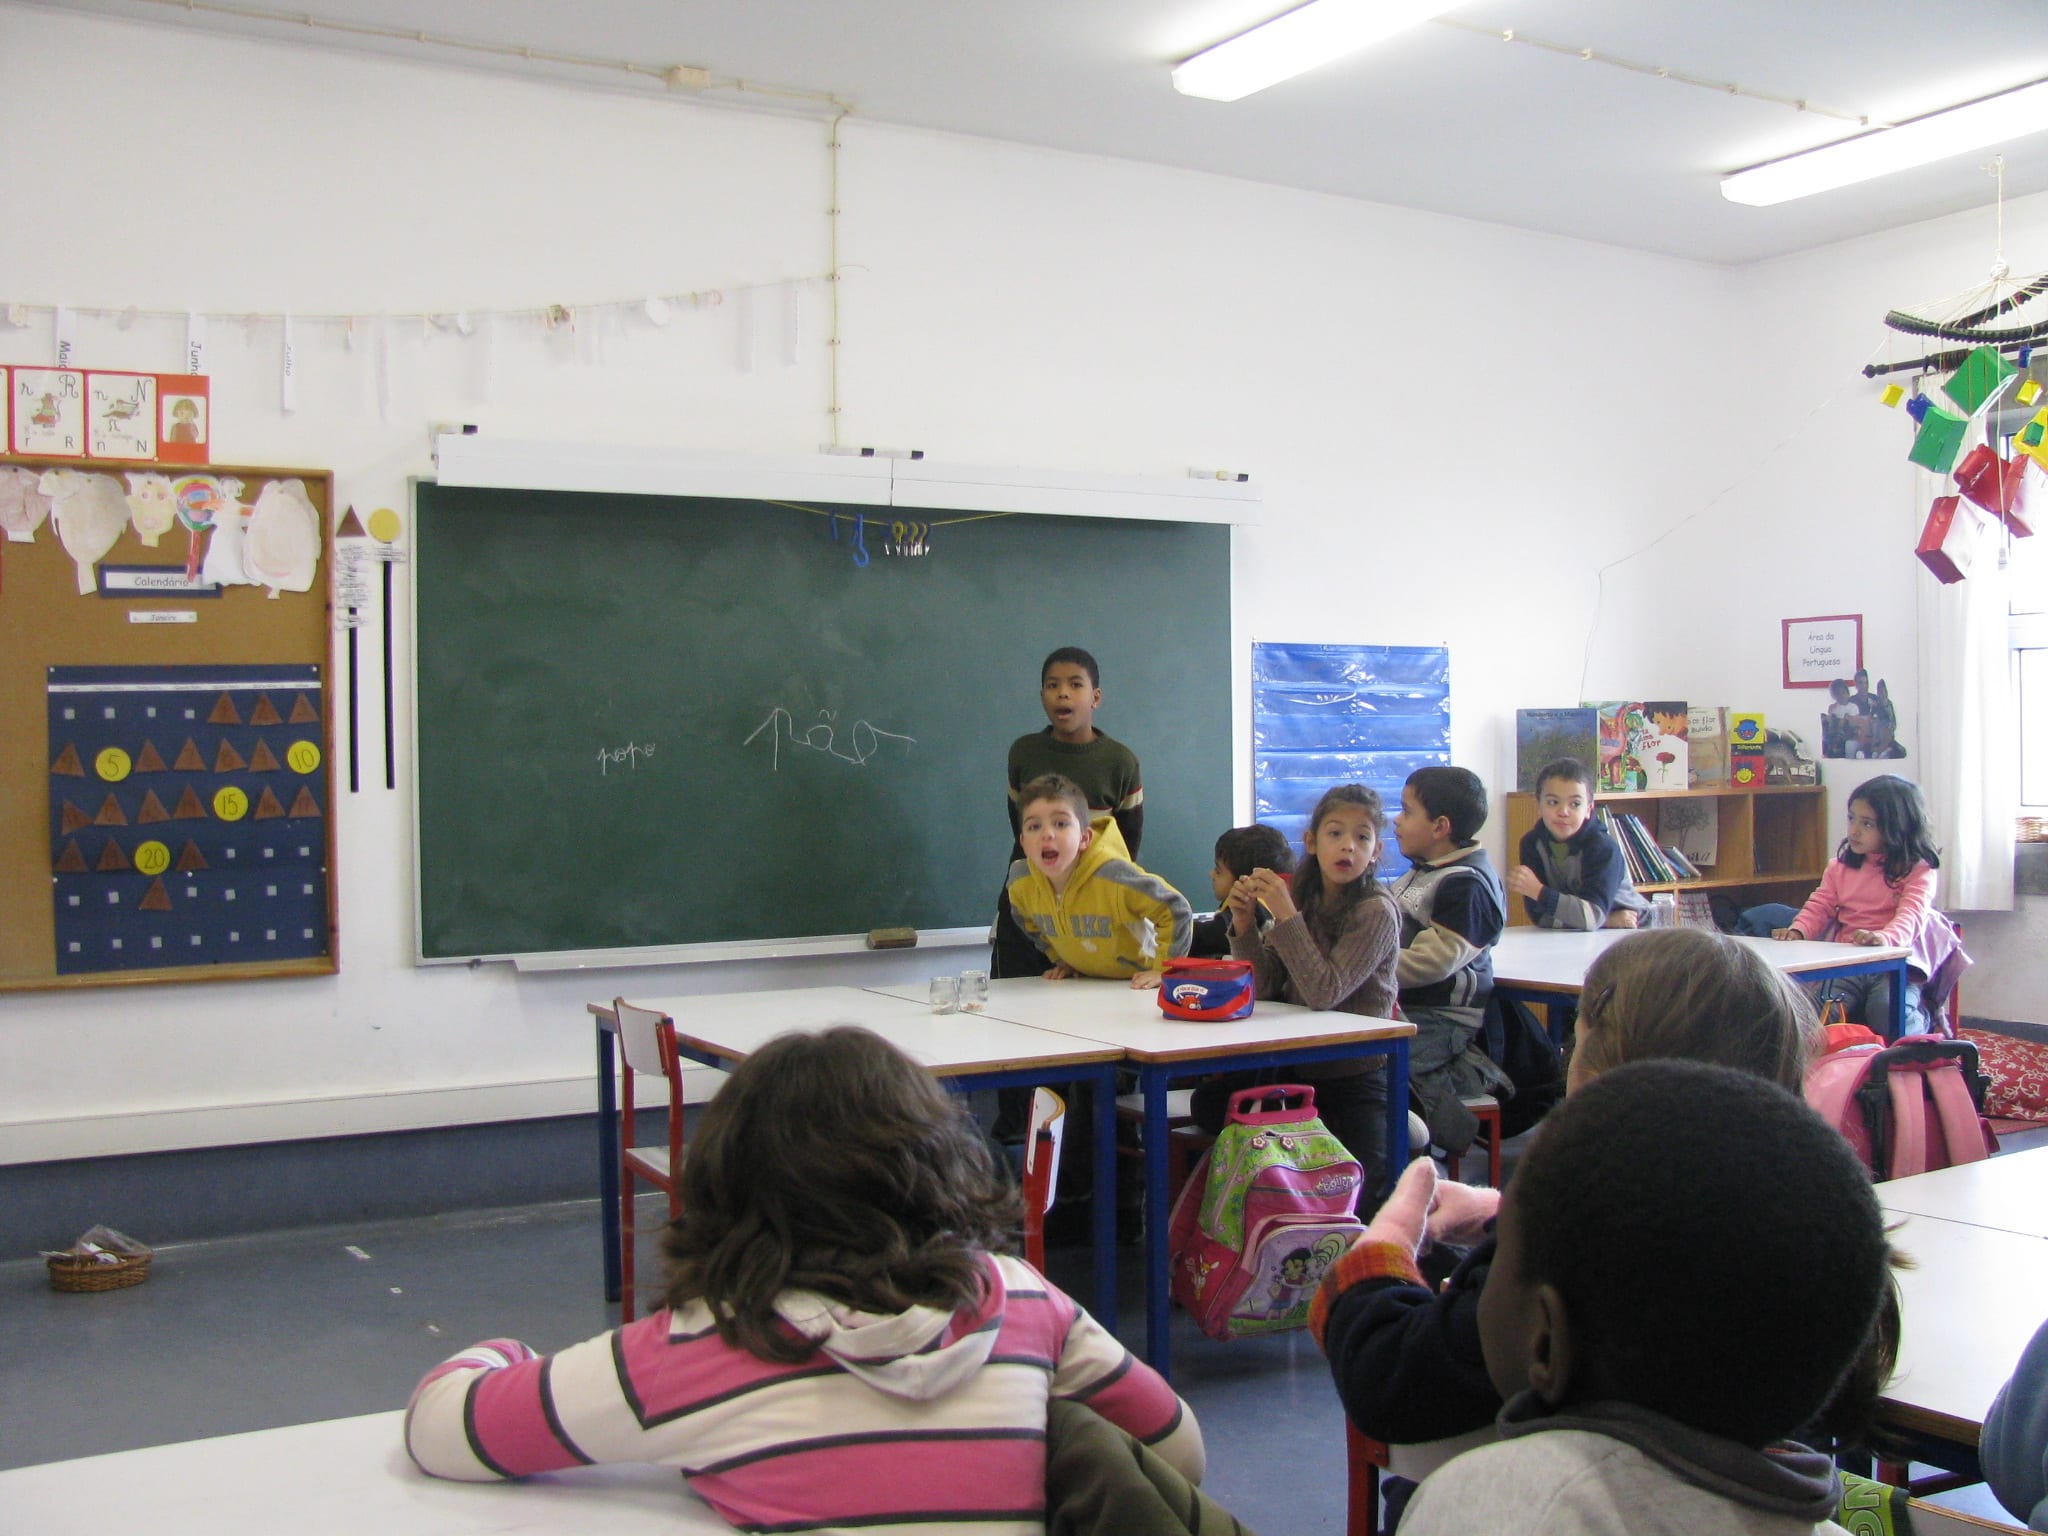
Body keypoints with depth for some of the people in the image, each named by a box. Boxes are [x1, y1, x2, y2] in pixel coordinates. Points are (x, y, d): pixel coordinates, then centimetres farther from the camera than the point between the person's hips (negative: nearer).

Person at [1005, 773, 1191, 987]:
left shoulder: (1113, 876, -30)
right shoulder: (1021, 882, -14)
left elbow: (1177, 911, -20)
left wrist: (1164, 970, -20)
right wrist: (1061, 960, 11)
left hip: (1137, 982, -5)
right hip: (1084, 983, 5)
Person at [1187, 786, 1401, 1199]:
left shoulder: (1376, 912, -17)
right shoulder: (1301, 898, 0)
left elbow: (1324, 993, -27)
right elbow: (1266, 987, -3)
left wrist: (1285, 915, -29)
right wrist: (1244, 924, -18)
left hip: (1354, 1077, -5)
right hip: (1295, 1064, 5)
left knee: (1351, 1189, -12)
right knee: (1207, 1101, -9)